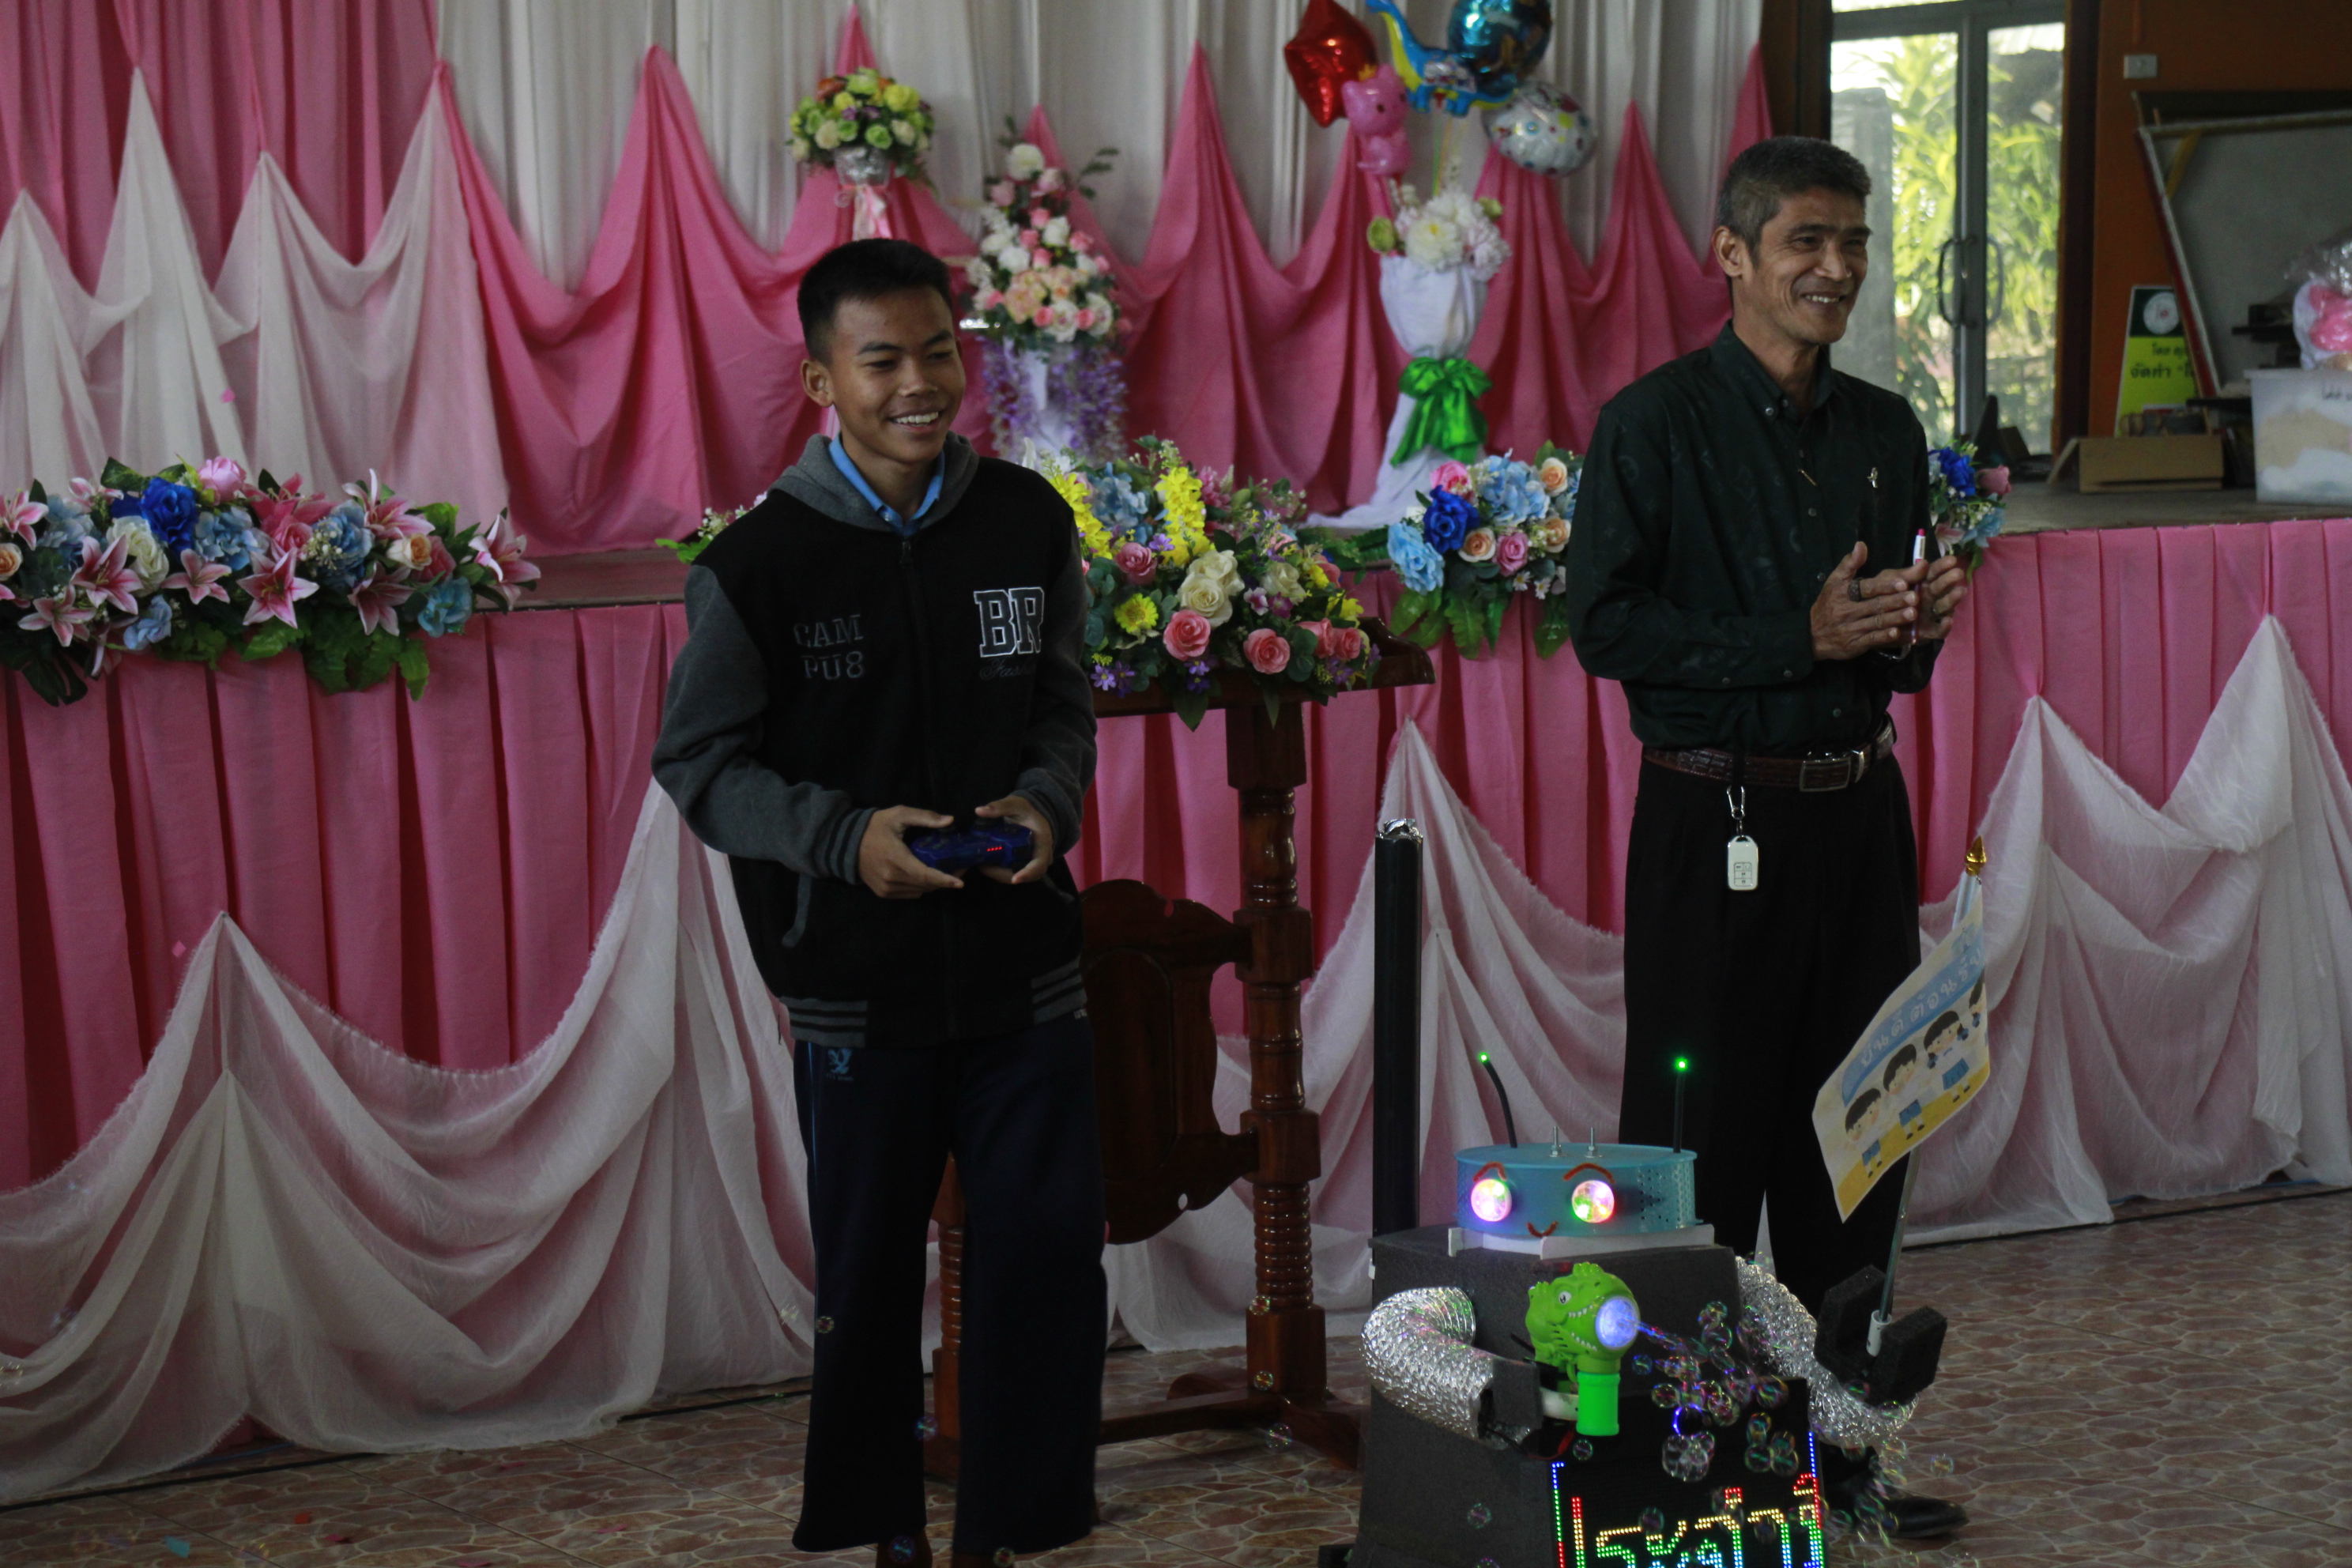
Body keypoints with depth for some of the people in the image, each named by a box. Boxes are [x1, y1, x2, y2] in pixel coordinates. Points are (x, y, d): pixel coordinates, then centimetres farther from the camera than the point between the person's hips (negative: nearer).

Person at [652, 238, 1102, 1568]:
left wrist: (1046, 801, -7)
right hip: (858, 987, -2)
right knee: (870, 1277, 10)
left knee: (1049, 1258, 2)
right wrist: (846, 837, -17)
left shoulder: (1030, 524, 1)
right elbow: (700, 763, -4)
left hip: (1026, 966, 2)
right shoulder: (760, 564, -9)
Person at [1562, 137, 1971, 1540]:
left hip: (1859, 812, 6)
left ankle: (1835, 1436, 21)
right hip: (1718, 826, -6)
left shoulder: (1887, 433, 13)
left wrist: (1920, 627, -2)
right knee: (1704, 1139, -2)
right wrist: (1799, 638, -18)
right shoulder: (1656, 426, -6)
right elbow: (1606, 627, -13)